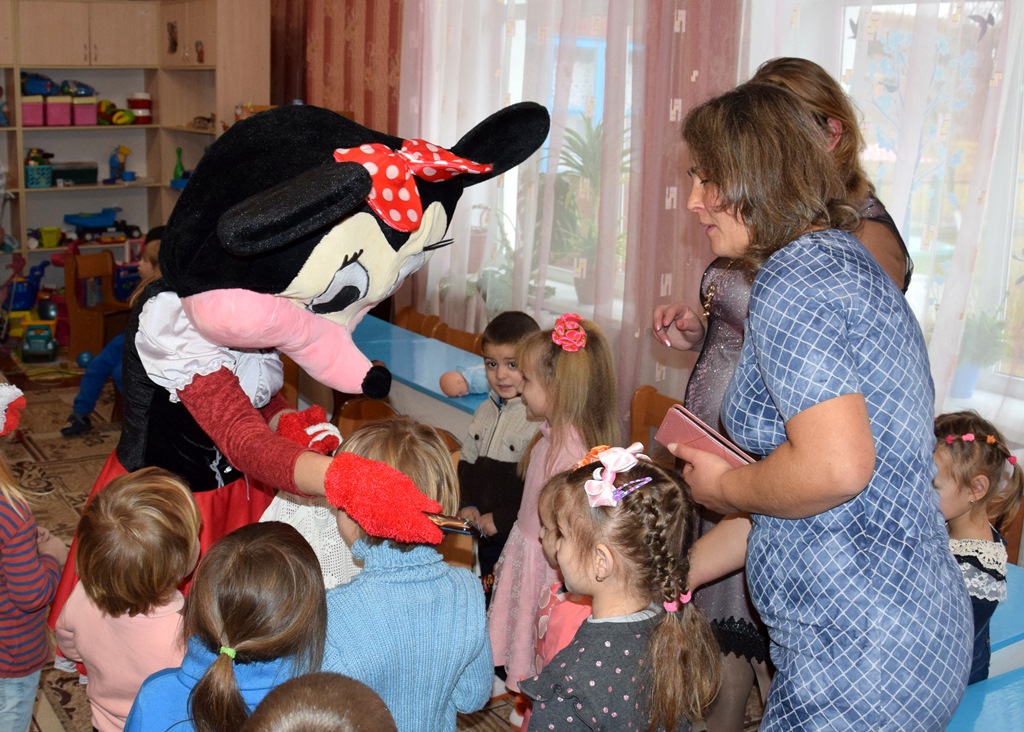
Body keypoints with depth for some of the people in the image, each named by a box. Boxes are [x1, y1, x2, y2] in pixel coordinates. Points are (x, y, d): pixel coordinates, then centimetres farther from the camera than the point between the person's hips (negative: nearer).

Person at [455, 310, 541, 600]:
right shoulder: (485, 410, 7)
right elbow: (467, 462, 16)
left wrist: (500, 519, -17)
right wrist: (467, 505, 1)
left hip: (519, 536, -7)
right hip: (484, 533, 7)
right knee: (484, 598, 21)